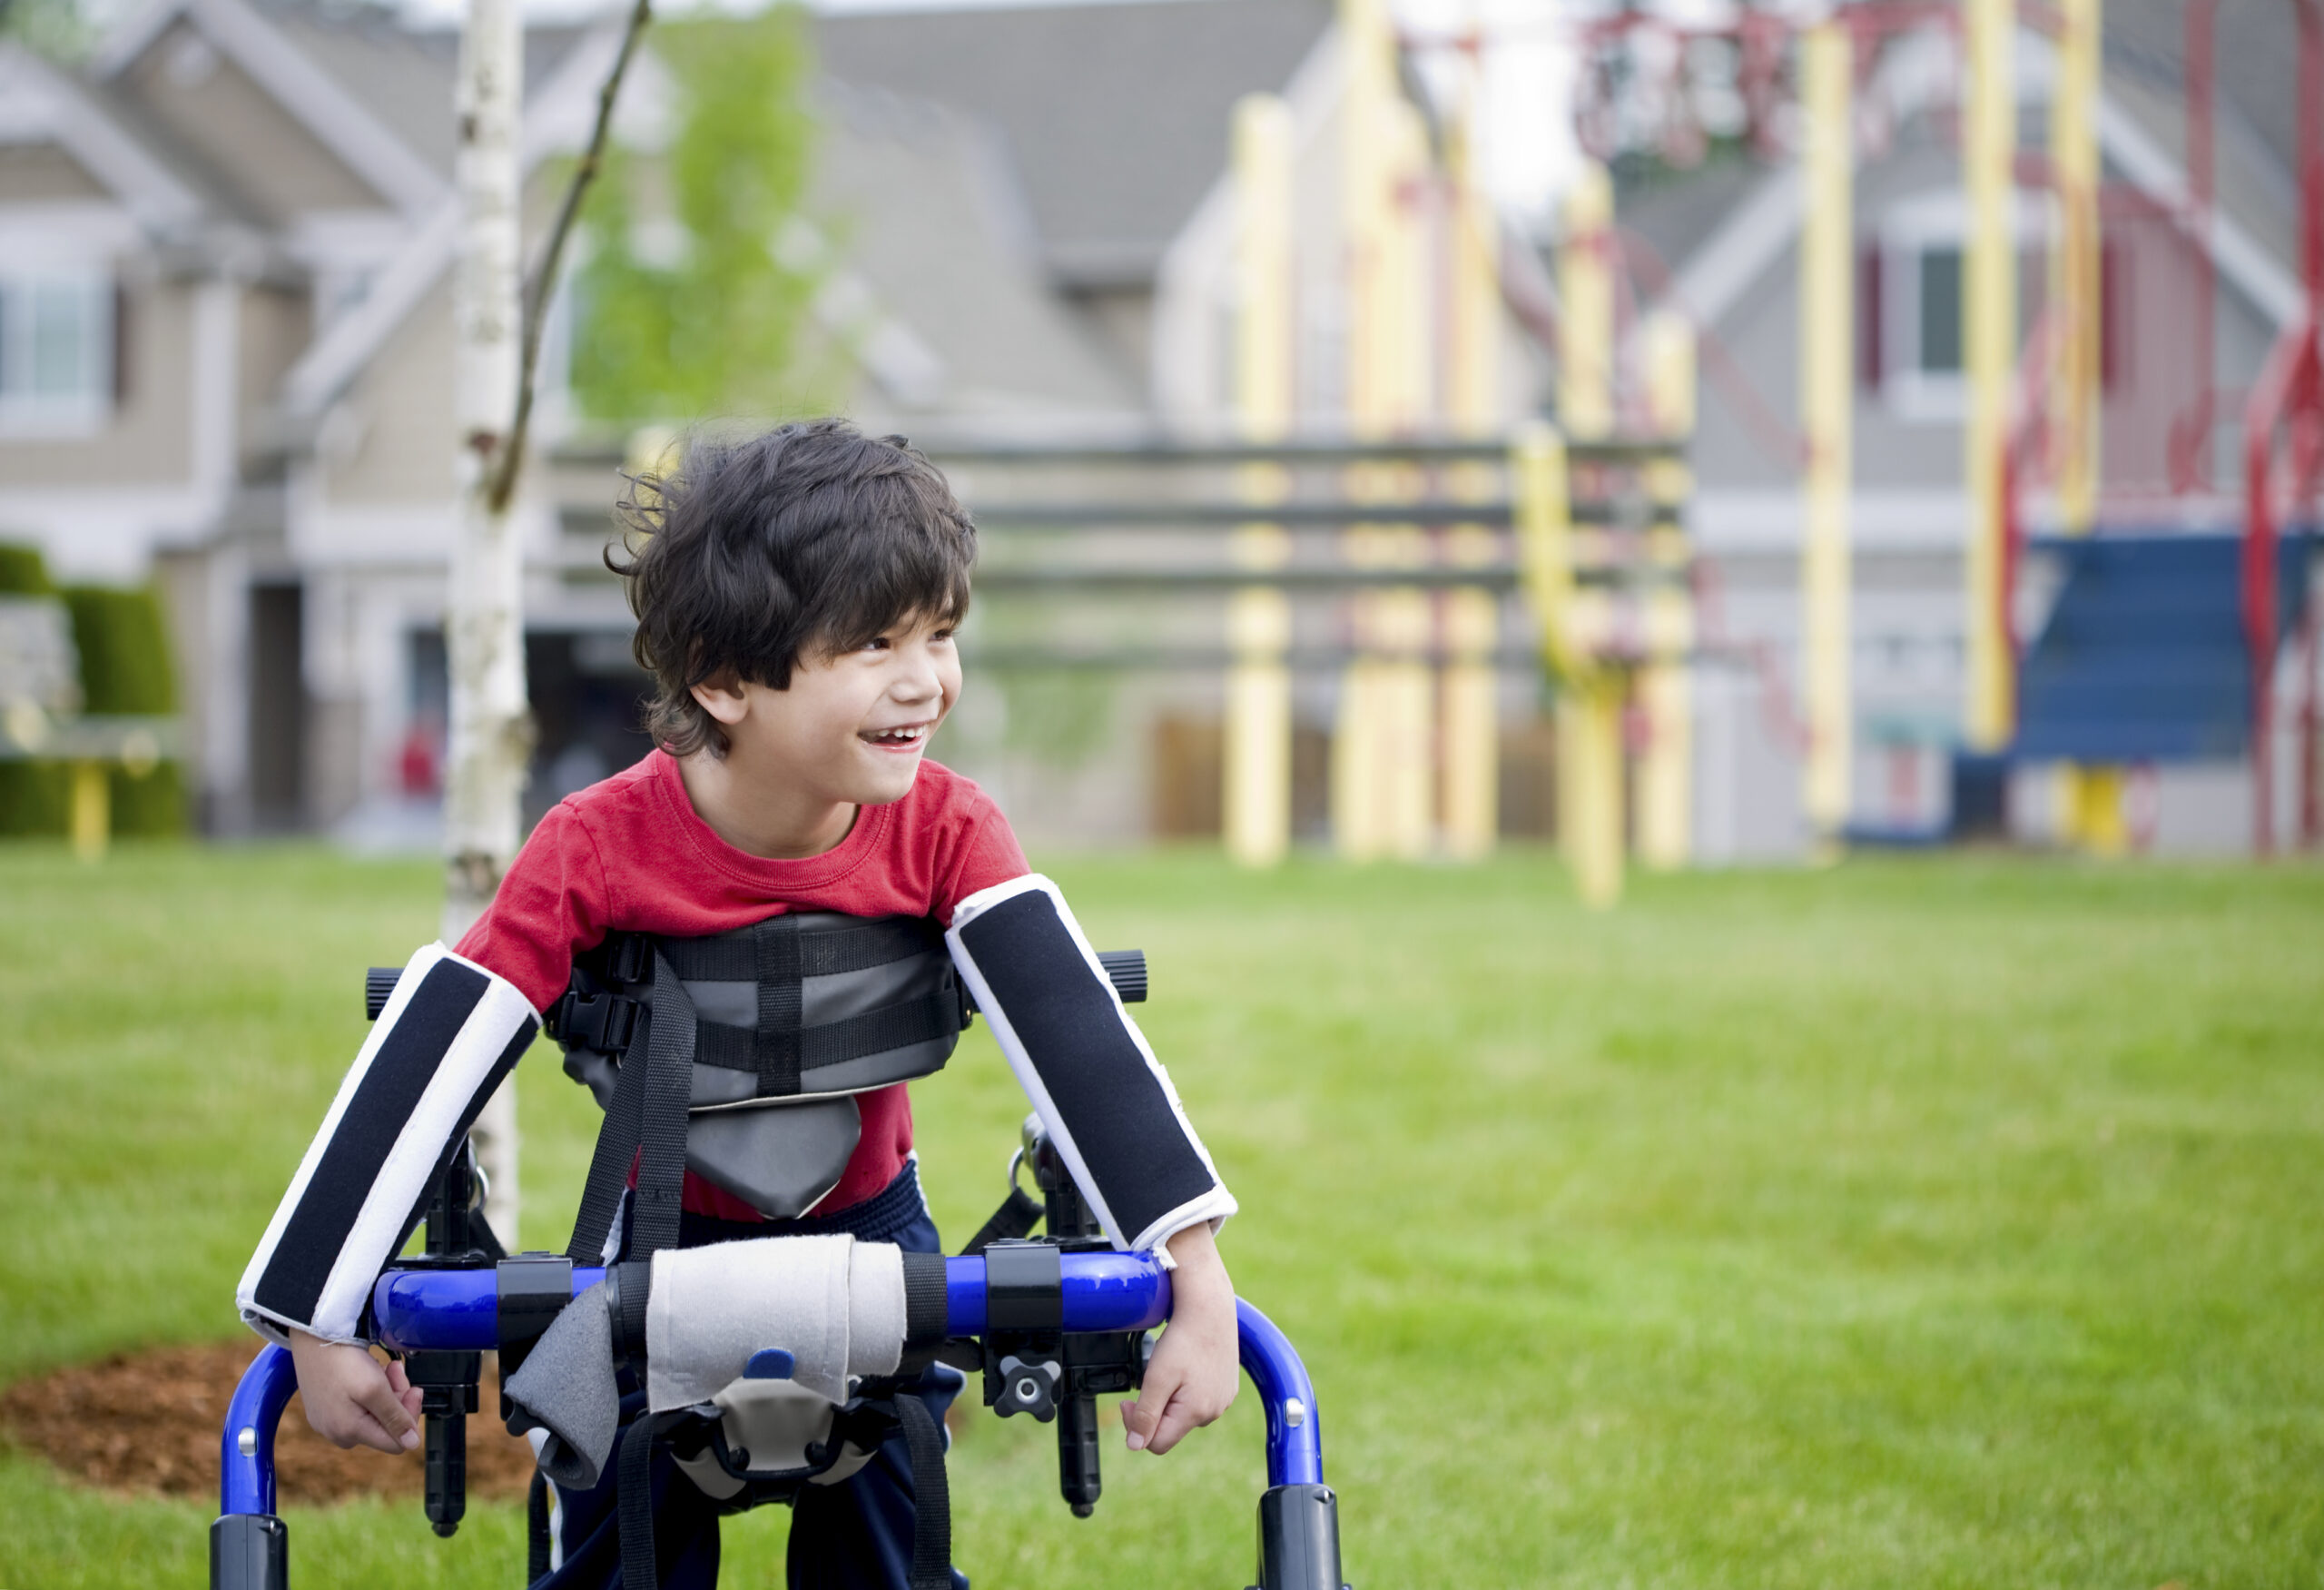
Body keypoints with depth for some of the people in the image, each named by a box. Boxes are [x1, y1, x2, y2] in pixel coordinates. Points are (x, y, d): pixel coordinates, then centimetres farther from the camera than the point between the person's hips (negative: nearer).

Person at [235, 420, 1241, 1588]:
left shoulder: (944, 834, -22)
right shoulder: (599, 847, -28)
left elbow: (1078, 1039, -29)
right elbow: (424, 1066, -25)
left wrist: (1198, 1282, -40)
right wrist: (320, 1326, -24)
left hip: (868, 1229, 1)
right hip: (662, 1240, -1)